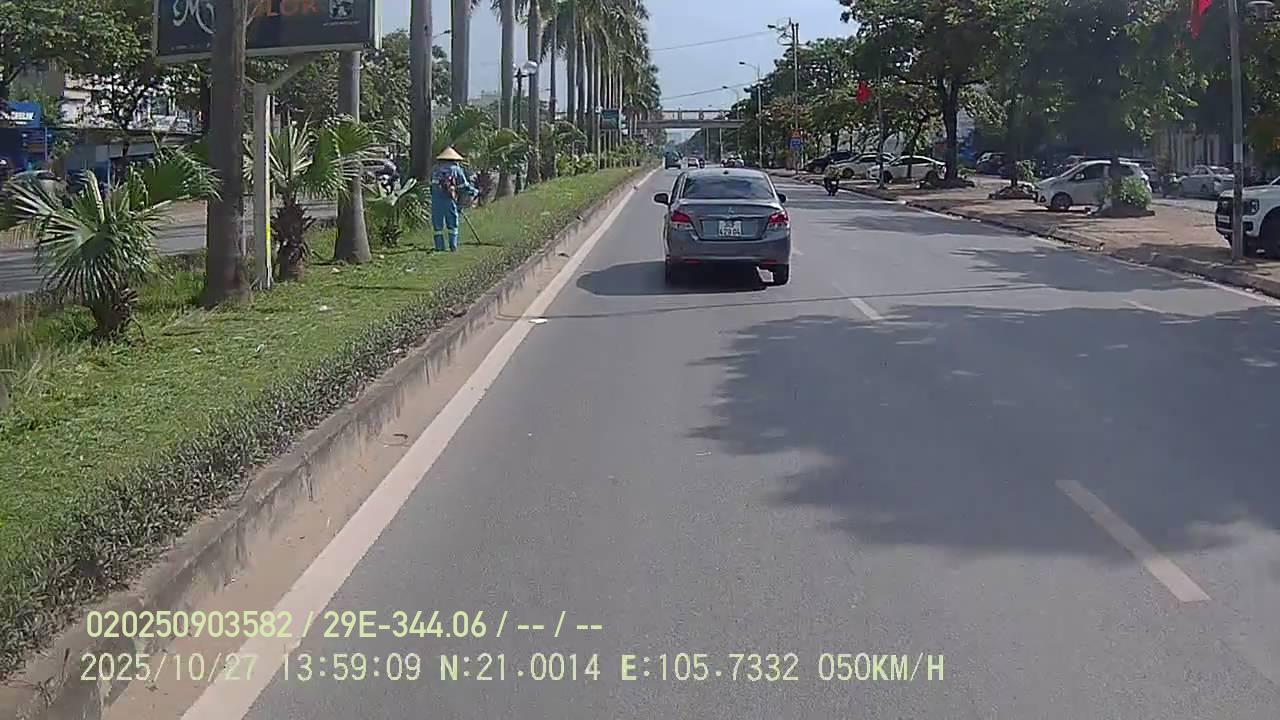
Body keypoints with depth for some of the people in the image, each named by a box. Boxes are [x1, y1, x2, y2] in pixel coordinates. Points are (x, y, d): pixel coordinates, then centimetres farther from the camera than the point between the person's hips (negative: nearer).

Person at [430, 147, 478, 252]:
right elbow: (464, 187, 4)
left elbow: (432, 185, 18)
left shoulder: (435, 170, 16)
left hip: (435, 200, 2)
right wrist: (474, 192, 21)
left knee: (437, 226, 7)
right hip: (449, 200, -2)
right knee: (452, 226, 8)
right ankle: (453, 247, 3)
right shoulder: (456, 170, 6)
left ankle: (439, 247, 3)